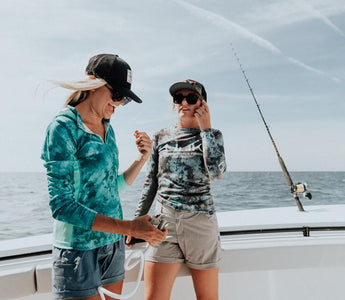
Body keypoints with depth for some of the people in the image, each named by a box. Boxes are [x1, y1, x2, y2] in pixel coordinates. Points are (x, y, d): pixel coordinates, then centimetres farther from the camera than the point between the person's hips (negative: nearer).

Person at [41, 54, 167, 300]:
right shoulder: (64, 127, -13)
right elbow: (61, 205, -20)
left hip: (113, 245, 7)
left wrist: (142, 159, 1)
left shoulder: (107, 129, 9)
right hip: (80, 250, -7)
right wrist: (129, 227, -25)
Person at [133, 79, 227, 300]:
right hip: (164, 223, 2)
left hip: (201, 223, -1)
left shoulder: (211, 135, 6)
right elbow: (151, 184, 14)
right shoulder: (161, 138, 10)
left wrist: (205, 127, -8)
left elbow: (216, 171, -15)